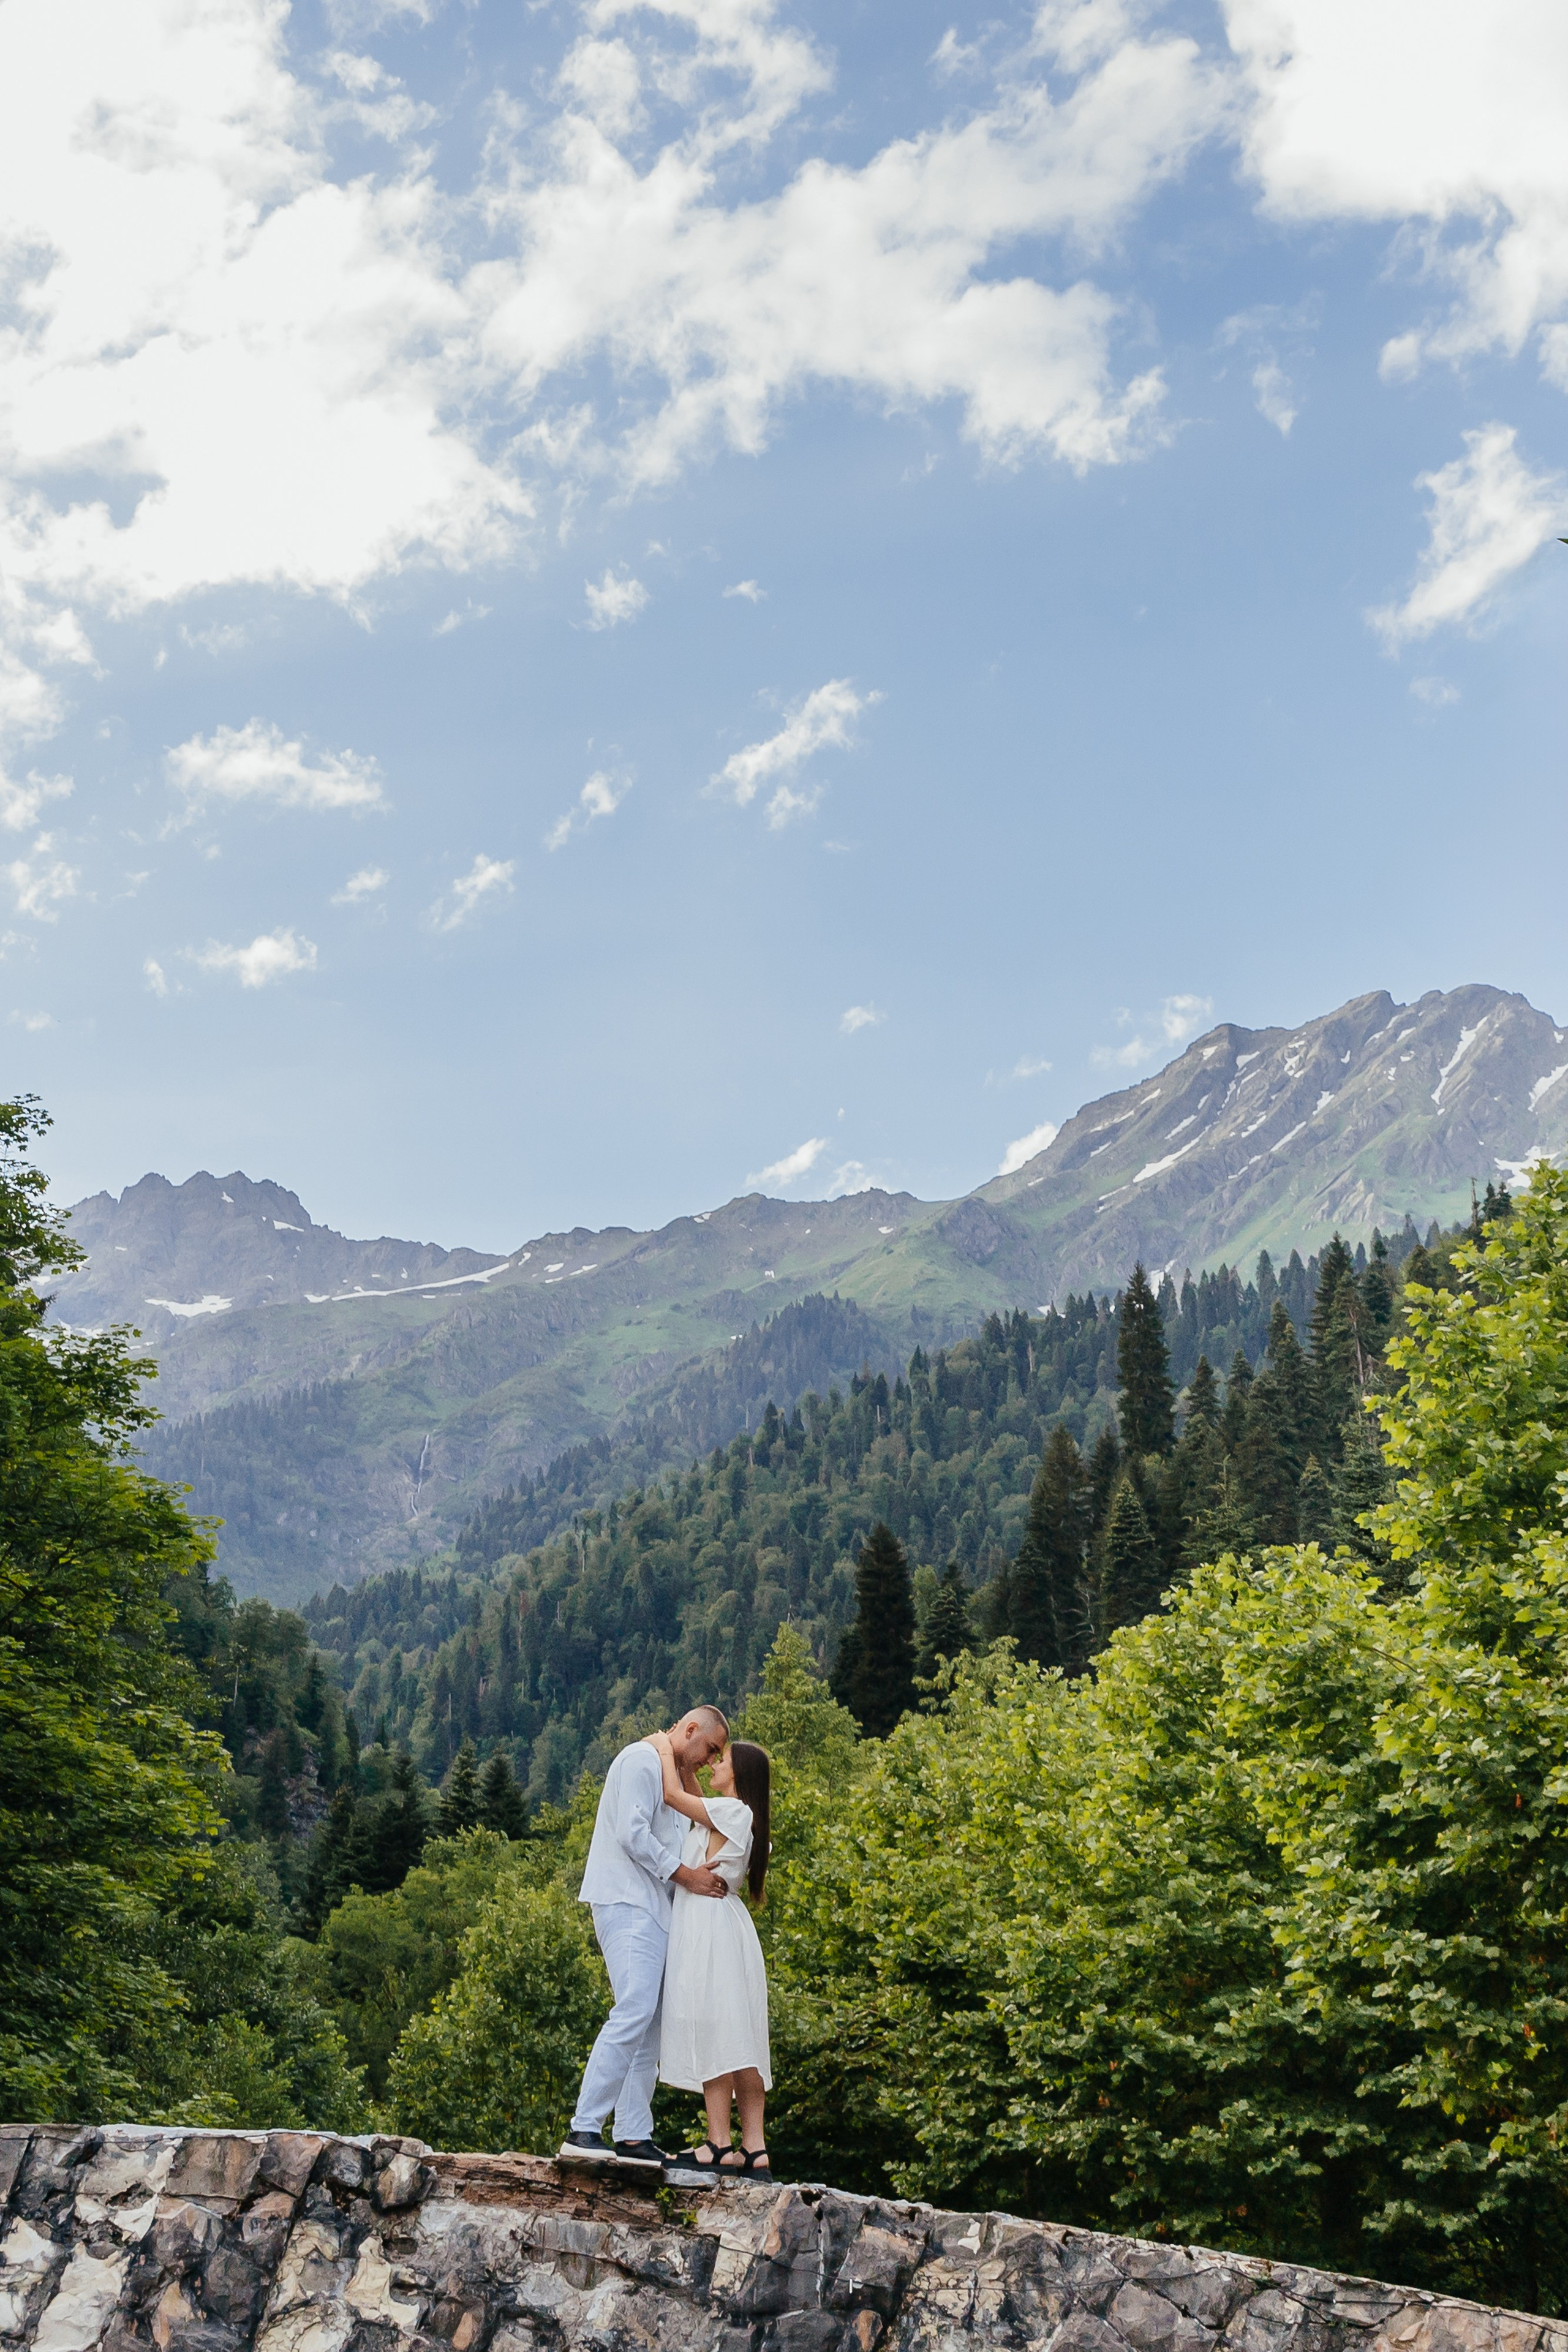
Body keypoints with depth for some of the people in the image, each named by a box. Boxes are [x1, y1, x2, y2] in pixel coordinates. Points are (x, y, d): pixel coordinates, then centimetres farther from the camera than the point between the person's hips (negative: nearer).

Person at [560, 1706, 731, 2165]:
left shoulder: (670, 1774, 26)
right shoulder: (642, 1759, -6)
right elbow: (632, 1834, -16)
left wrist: (700, 1875, 12)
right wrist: (686, 1875, -12)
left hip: (652, 1909, 11)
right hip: (626, 1903, -11)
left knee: (649, 2023, 6)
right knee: (635, 2011, -20)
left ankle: (634, 2137, 6)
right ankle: (583, 2129, -22)